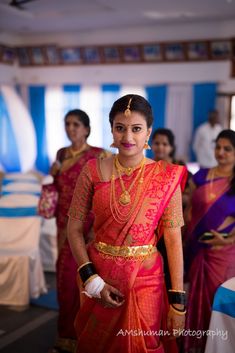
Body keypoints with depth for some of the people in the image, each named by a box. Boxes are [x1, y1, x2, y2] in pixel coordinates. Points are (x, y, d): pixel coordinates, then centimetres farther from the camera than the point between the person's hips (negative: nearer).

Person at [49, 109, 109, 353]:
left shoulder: (98, 156, -9)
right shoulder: (61, 154, 9)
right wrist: (53, 174, 0)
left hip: (86, 223, -6)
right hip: (65, 223, 6)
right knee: (65, 277, 11)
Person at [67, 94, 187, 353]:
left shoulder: (166, 177, -8)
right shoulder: (93, 171, -6)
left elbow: (173, 240, -8)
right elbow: (74, 229, -3)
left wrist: (178, 300, -8)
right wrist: (92, 280, -11)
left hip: (146, 279, -1)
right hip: (99, 276, 2)